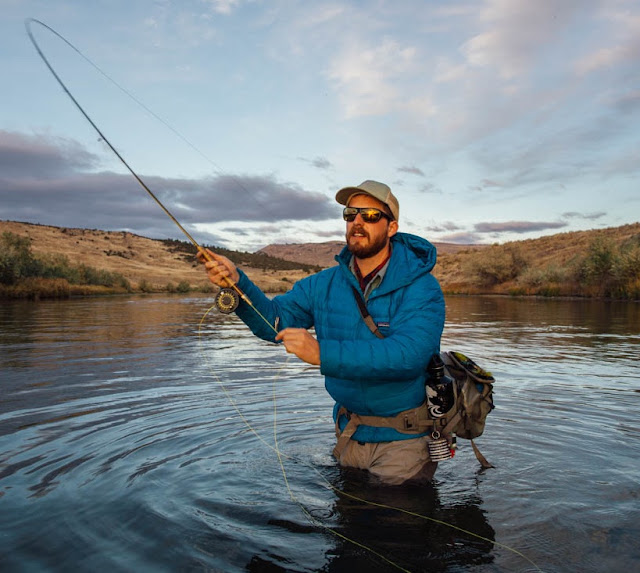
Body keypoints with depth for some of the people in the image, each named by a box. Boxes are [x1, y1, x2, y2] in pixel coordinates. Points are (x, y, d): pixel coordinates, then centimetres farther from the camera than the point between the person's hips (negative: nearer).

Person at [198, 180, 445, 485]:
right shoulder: (325, 284, 0)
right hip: (350, 432, 5)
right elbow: (274, 320, -5)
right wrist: (237, 283, -23)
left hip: (403, 437, -5)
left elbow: (408, 354, -32)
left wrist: (323, 353, -40)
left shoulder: (421, 288, -18)